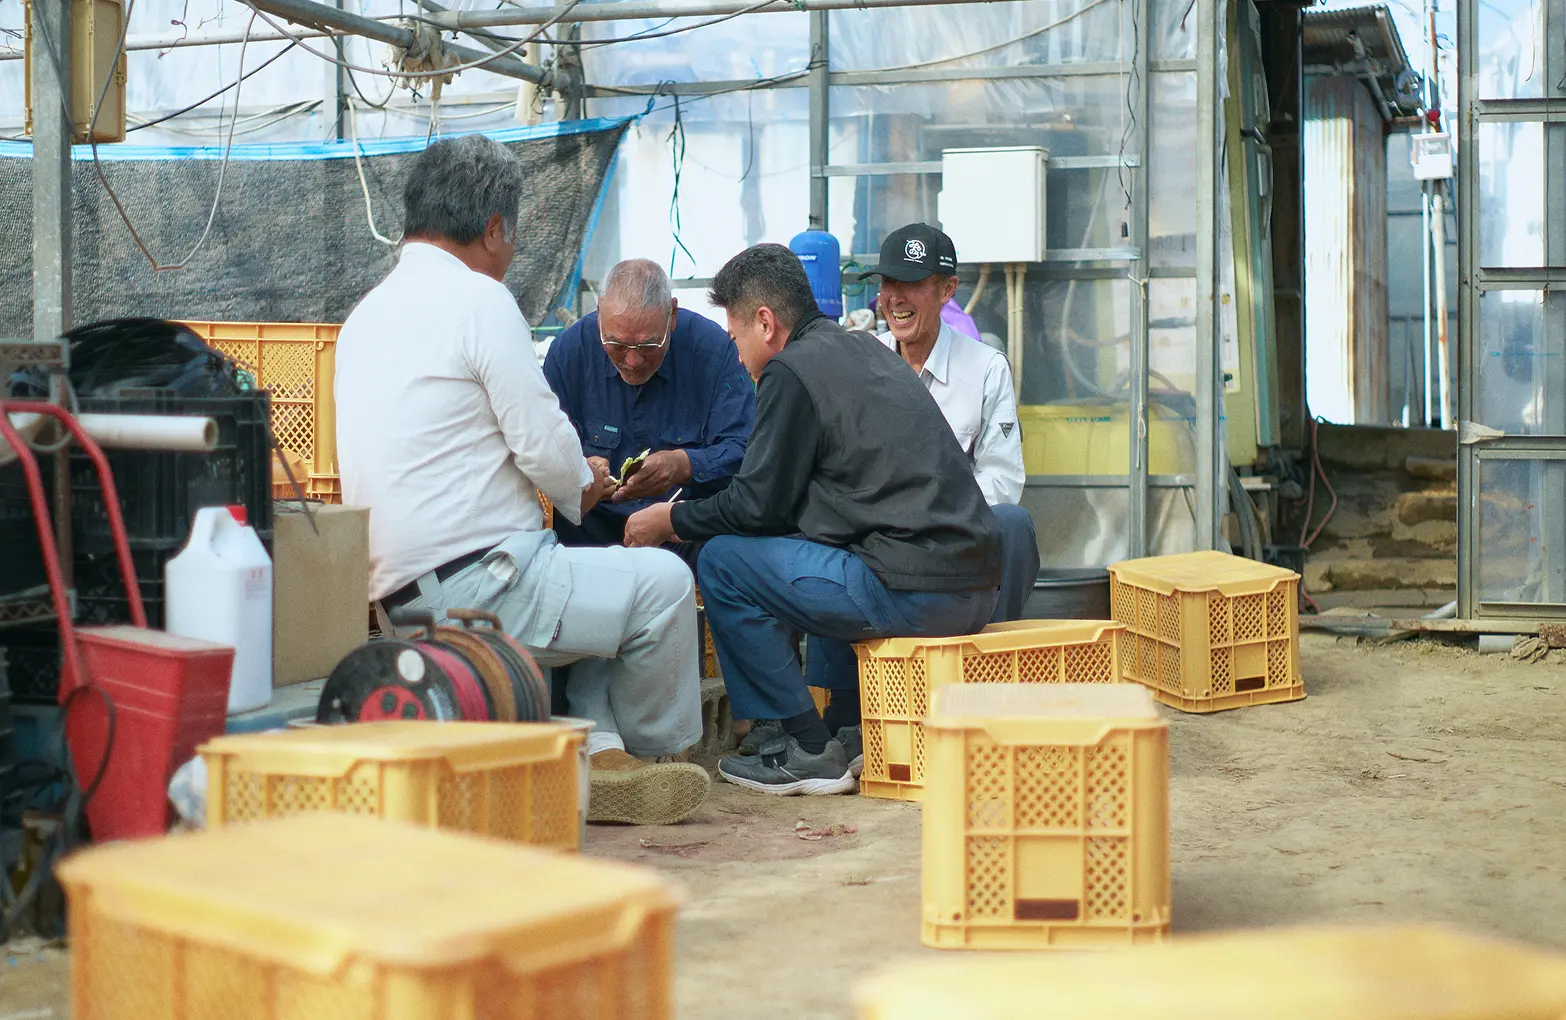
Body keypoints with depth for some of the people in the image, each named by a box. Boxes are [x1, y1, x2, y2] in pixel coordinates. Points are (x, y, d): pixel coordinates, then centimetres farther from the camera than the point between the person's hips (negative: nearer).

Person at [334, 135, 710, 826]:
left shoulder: (368, 310, 17)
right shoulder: (479, 298, -11)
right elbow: (545, 446, -14)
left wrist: (570, 480, 22)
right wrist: (583, 488, 9)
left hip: (400, 594, 10)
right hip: (471, 586, -10)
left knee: (603, 578, 24)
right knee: (663, 581, -1)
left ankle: (601, 750, 10)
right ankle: (651, 747, 21)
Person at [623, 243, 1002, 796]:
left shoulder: (792, 370, -6)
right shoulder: (867, 352, 21)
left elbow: (758, 504, -5)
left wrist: (673, 519, 11)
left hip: (913, 593, -10)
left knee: (722, 561, 0)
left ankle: (810, 750, 3)